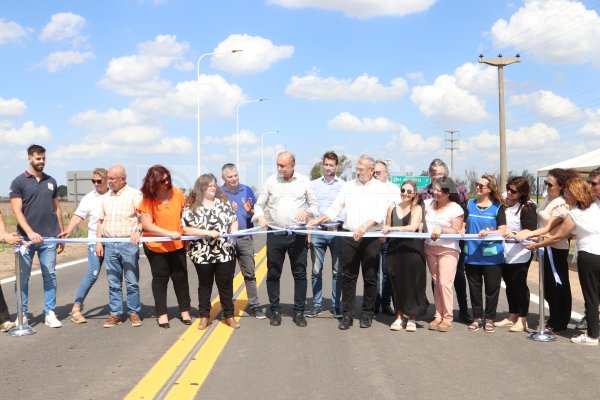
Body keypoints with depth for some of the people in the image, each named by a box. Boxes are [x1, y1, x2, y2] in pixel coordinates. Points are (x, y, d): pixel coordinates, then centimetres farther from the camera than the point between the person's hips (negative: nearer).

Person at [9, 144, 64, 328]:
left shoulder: (51, 181, 12)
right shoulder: (19, 182, 0)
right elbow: (17, 211, -8)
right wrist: (30, 233, -20)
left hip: (49, 238, 3)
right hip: (26, 238, -3)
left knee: (50, 276, 4)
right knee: (23, 277, 4)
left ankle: (50, 314, 11)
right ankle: (22, 314, 13)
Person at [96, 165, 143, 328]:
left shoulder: (134, 195, -2)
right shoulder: (106, 198, 15)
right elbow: (101, 221, 18)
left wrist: (137, 231, -27)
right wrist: (98, 242, 11)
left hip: (129, 244, -5)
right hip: (109, 244, 5)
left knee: (132, 282, 1)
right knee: (113, 283, 8)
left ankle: (134, 313, 11)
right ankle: (115, 314, 14)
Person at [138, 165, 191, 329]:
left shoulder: (177, 193, -6)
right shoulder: (148, 199, -14)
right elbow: (147, 224, -19)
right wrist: (169, 233, -27)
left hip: (177, 245, 2)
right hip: (155, 246, -2)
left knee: (181, 277, 8)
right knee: (160, 278, 8)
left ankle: (184, 310, 23)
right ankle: (162, 314, 19)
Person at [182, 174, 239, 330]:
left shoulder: (223, 202, 7)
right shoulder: (191, 206, -5)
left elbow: (233, 220, 11)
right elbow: (185, 229, -11)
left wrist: (232, 232, -9)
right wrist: (207, 232, -18)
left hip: (225, 252, 2)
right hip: (203, 254, -2)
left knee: (226, 284, 8)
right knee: (205, 284, 11)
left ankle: (229, 315, 20)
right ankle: (204, 316, 22)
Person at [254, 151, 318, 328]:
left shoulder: (304, 182, 5)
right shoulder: (270, 181, 5)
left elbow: (315, 204, 10)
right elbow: (259, 205, 10)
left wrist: (307, 212, -11)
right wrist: (260, 217, -11)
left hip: (297, 234, 0)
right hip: (274, 233, 1)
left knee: (300, 273, 3)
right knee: (273, 274, 4)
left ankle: (299, 311, 13)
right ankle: (275, 311, 16)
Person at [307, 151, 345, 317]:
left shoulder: (343, 186, 4)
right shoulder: (314, 184, 10)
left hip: (337, 231, -1)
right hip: (317, 231, 1)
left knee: (337, 271, 4)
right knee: (316, 270, 3)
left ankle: (336, 305, 13)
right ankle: (317, 304, 11)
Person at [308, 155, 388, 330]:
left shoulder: (380, 188, 2)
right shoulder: (349, 186, 11)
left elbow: (380, 214, -11)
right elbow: (334, 209, 11)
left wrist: (364, 227, -25)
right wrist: (318, 221, -2)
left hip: (371, 238, -2)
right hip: (349, 237, 2)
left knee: (370, 278, 6)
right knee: (348, 276, 3)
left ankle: (367, 314, 17)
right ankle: (347, 314, 9)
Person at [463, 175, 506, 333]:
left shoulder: (498, 207, -1)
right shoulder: (470, 205, 9)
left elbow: (502, 231, -6)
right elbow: (464, 225, 14)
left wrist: (489, 232, -23)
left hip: (492, 255, -3)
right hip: (472, 254, 3)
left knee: (491, 288, 5)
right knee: (474, 288, 10)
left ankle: (489, 319, 19)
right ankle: (477, 317, 23)